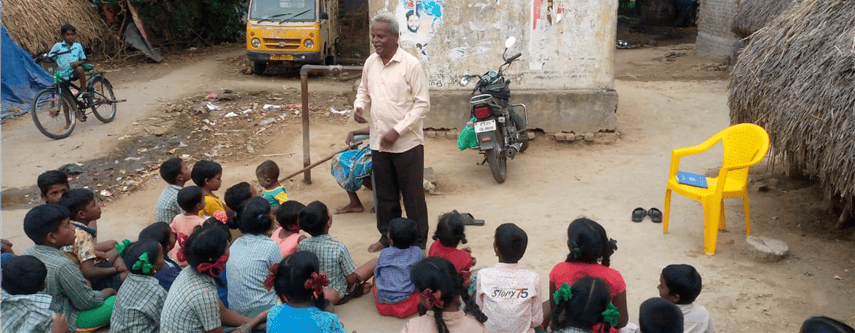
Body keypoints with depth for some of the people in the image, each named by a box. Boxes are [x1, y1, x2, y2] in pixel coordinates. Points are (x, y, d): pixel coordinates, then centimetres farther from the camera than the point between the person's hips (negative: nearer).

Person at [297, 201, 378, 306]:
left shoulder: (301, 246, -17)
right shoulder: (339, 248, -29)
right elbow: (351, 279, -21)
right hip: (339, 294, -5)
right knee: (375, 262, 3)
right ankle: (358, 290, 18)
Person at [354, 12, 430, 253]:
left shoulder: (411, 65, -14)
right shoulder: (370, 63, 4)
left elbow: (422, 104, -13)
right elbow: (364, 91, 19)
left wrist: (397, 131, -18)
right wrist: (359, 106, -4)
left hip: (407, 143, -5)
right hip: (378, 142, 6)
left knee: (413, 195, 5)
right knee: (384, 195, 17)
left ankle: (418, 242, 19)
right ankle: (388, 236, 33)